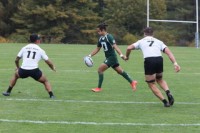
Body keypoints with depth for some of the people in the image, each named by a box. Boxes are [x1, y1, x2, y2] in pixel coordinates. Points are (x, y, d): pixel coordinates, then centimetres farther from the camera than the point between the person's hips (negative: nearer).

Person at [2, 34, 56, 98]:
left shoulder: (24, 48, 14)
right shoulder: (40, 50, 9)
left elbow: (16, 60, 18)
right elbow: (48, 62, 11)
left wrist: (18, 67, 39)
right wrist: (53, 67, 32)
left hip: (23, 70, 2)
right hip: (34, 70, -2)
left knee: (15, 75, 34)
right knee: (45, 81, 19)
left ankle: (8, 92, 32)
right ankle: (51, 95, 1)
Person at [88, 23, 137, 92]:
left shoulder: (109, 37, -17)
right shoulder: (101, 39, 9)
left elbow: (115, 46, -27)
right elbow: (97, 49, 18)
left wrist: (121, 55, -36)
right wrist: (90, 55, 10)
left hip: (111, 57, -9)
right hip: (108, 57, 9)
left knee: (100, 69, -12)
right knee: (119, 71, 17)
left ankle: (99, 88, -3)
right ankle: (132, 82, 28)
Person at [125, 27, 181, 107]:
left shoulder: (141, 41, 22)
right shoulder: (158, 42, 26)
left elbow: (129, 48, 14)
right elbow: (168, 52, 12)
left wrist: (127, 56, 33)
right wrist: (175, 63, 5)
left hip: (149, 60, -3)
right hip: (159, 59, 3)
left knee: (151, 84, 11)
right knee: (159, 79, 28)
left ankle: (165, 101, 1)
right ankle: (168, 93, 2)